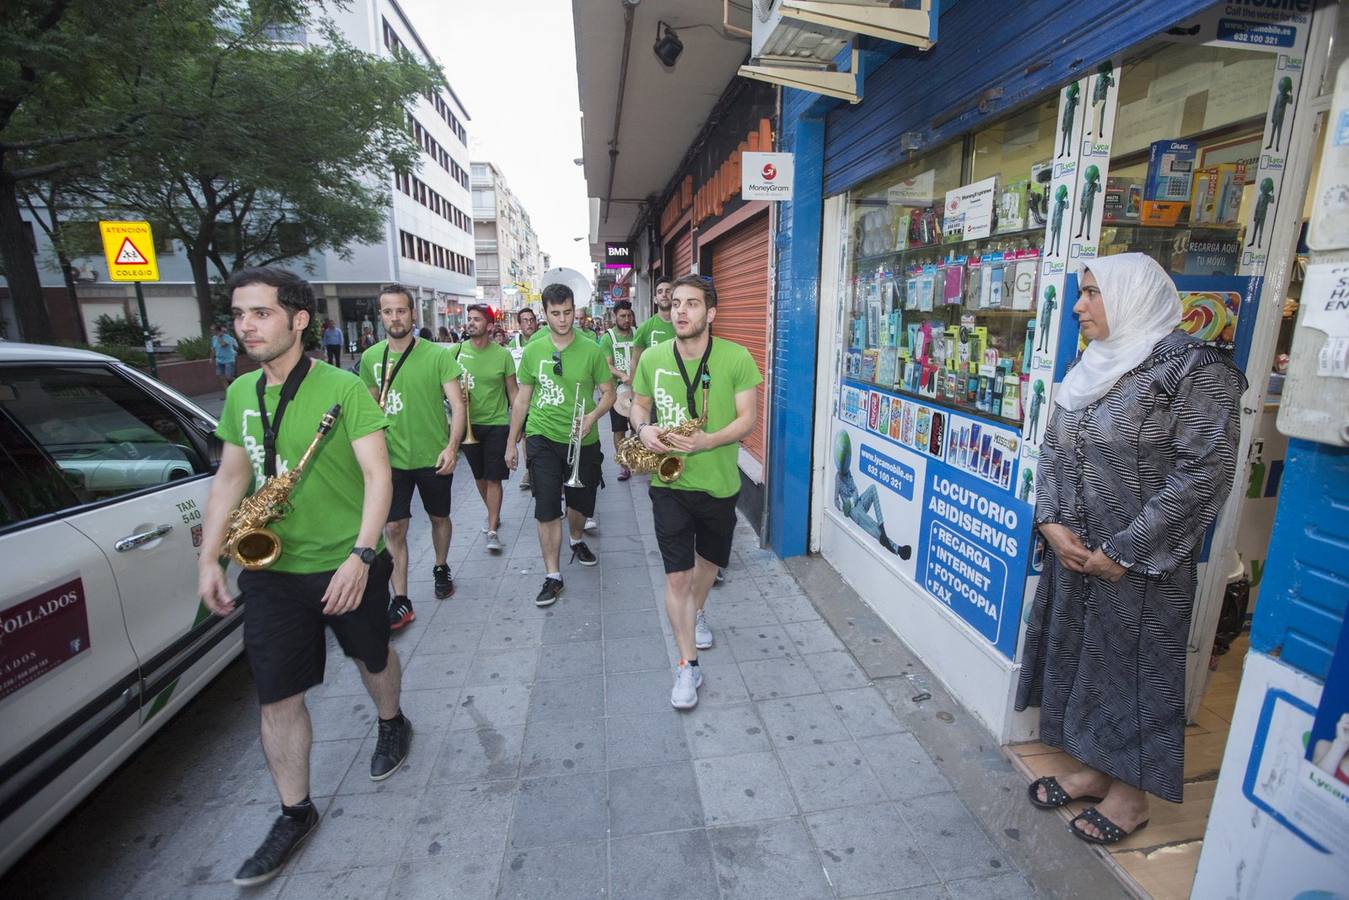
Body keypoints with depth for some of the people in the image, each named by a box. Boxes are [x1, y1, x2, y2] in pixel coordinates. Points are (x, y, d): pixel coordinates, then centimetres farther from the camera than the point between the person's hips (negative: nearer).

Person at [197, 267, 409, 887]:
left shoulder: (342, 389, -13)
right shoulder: (240, 394, 5)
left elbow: (377, 475, -17)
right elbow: (230, 476, 11)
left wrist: (361, 555, -25)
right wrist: (209, 558, 4)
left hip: (347, 566, -4)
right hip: (271, 569, 5)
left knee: (373, 656, 19)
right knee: (277, 697, 9)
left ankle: (391, 725, 49)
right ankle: (295, 813, 29)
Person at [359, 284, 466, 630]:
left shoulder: (437, 354, -9)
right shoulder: (370, 358, 2)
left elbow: (457, 404, -13)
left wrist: (452, 447, -26)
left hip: (434, 457, -2)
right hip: (391, 458, 2)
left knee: (439, 517, 16)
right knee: (393, 528, -1)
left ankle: (441, 568, 41)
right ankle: (401, 601, 8)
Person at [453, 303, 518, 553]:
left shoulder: (502, 355, -6)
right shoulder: (457, 351, 0)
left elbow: (512, 391, -1)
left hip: (496, 424, -3)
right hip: (468, 424, 3)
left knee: (494, 478, -3)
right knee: (480, 476, 16)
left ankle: (492, 531, 2)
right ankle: (493, 514, 37)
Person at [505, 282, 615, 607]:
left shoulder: (590, 350, -4)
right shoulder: (533, 351, 1)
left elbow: (608, 392, 1)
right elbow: (522, 399, 8)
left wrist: (593, 415, -20)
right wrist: (511, 442, 9)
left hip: (582, 441, 1)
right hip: (543, 438, 0)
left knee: (580, 501, 17)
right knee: (547, 510, -5)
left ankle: (577, 540, 48)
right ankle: (553, 575, 8)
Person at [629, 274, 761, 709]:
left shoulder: (736, 358, -10)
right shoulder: (653, 358, -3)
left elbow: (747, 419, -11)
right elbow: (639, 403, 10)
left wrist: (705, 441, -27)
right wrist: (643, 427, -13)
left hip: (719, 484, 0)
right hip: (669, 483, 0)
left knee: (710, 560, 22)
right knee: (677, 575, -2)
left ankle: (697, 612, 54)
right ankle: (688, 665, 15)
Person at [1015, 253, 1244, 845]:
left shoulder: (1197, 369, -12)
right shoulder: (1088, 368, 9)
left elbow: (1203, 473, -16)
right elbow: (1053, 450, 10)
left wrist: (1124, 550, -17)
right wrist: (1051, 521, -4)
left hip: (1140, 564, -6)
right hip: (1073, 553, 7)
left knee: (1132, 661, 8)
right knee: (1077, 652, 16)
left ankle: (1130, 792, 30)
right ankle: (1093, 768, 37)